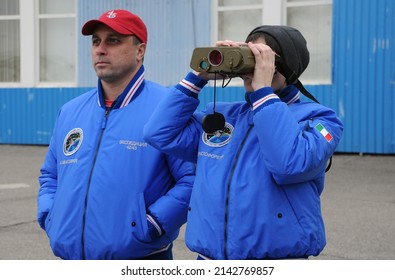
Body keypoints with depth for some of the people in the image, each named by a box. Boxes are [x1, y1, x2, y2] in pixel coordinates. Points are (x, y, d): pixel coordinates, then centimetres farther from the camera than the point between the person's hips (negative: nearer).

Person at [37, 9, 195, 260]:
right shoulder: (70, 112, 10)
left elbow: (193, 178, -16)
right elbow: (50, 175, 21)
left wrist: (152, 225, -20)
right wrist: (49, 217, 5)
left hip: (139, 258, -5)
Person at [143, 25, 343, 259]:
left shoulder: (317, 117, -5)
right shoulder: (221, 115, 9)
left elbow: (291, 165, -25)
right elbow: (160, 134, 3)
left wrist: (263, 90, -19)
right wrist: (199, 77, -1)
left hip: (277, 258, -4)